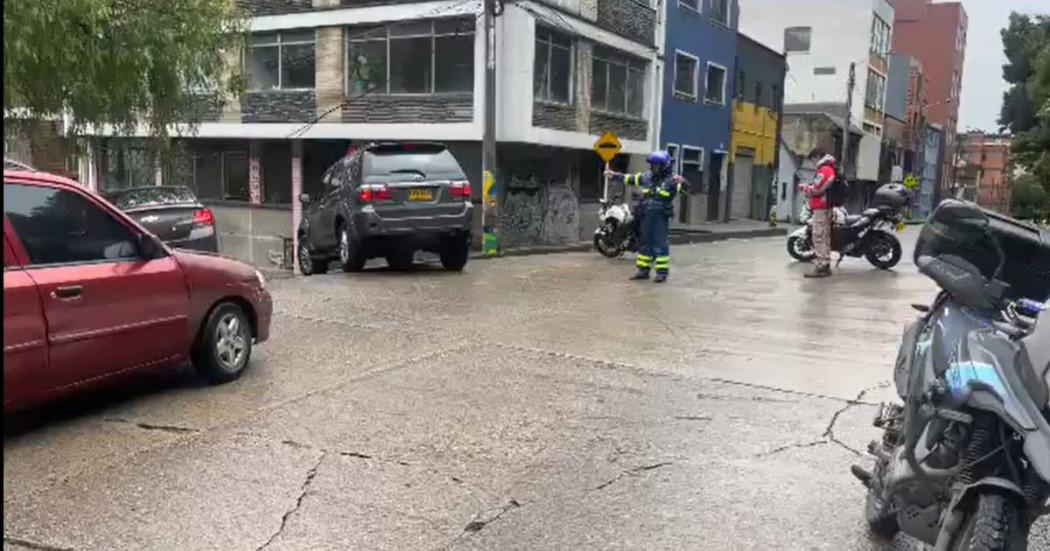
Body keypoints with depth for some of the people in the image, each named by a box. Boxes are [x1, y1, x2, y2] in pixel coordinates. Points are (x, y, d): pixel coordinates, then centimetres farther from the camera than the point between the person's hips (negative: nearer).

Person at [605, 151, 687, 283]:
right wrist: (614, 176, 23)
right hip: (646, 216, 6)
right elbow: (629, 178, 19)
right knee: (645, 242, 11)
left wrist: (679, 183, -49)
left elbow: (678, 189, -27)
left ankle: (662, 272, 0)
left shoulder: (670, 180, -8)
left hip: (661, 217, -6)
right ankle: (643, 270, 20)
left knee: (660, 243, -6)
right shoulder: (647, 177, 9)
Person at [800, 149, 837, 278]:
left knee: (819, 237, -12)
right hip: (827, 207, 11)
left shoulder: (824, 170, -14)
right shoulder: (830, 169, 19)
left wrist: (805, 188, -2)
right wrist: (809, 187, 14)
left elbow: (816, 189, -18)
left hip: (820, 208, -11)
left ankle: (820, 267, -14)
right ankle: (825, 265, 21)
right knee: (825, 236, 14)